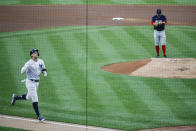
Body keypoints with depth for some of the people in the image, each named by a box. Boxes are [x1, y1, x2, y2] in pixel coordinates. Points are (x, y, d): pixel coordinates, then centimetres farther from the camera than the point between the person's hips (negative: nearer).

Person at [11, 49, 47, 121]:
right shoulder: (29, 63, -17)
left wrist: (44, 72, -6)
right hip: (30, 82, -7)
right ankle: (38, 116, -5)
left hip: (37, 82, 7)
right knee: (35, 99, -9)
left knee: (29, 97, 22)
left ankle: (16, 97, 46)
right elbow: (22, 72, -22)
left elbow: (43, 68, 17)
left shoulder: (41, 61, 1)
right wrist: (27, 66, -41)